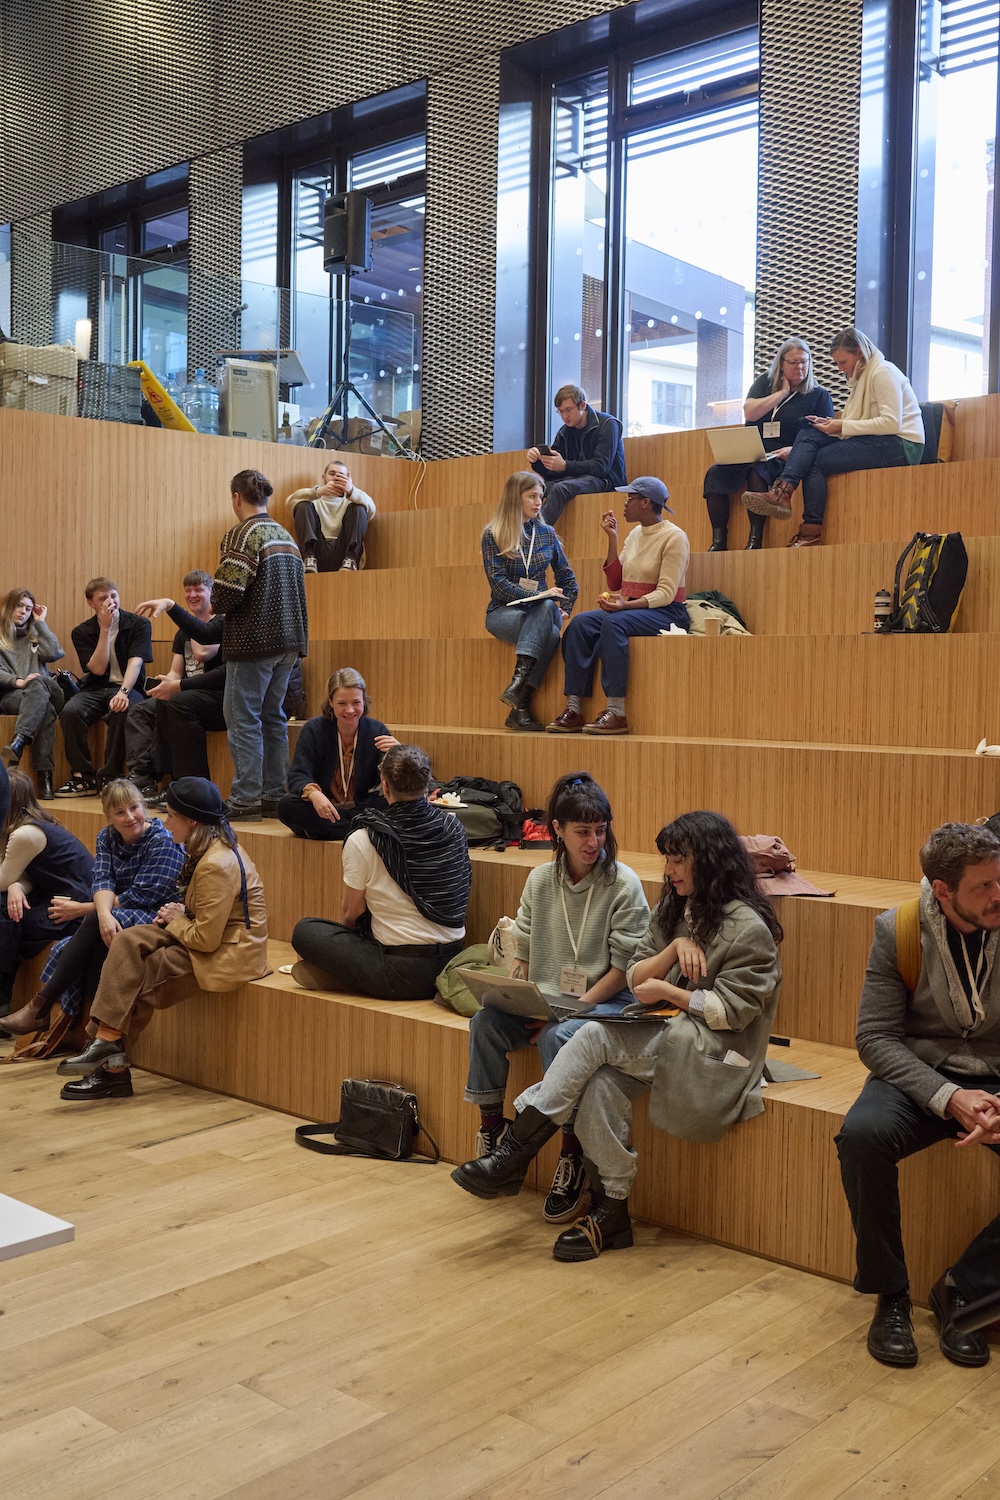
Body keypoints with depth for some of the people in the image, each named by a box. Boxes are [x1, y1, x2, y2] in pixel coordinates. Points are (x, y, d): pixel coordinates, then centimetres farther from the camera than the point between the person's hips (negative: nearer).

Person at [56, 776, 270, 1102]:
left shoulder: (217, 865, -25)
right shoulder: (210, 849, 7)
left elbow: (206, 938, -24)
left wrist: (175, 920, -6)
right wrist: (178, 912, 0)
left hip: (228, 953, -10)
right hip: (208, 935, 10)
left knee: (137, 978, -10)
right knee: (127, 943, -5)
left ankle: (112, 1065, 4)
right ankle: (107, 1040, -8)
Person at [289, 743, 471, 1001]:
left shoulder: (362, 841, -12)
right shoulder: (453, 827, -1)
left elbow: (351, 915, 0)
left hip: (402, 975, -5)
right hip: (451, 963, 5)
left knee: (304, 930, 8)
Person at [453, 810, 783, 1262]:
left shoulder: (748, 928, -7)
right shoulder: (672, 911, 16)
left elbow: (734, 1011, -13)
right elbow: (635, 979, 10)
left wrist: (669, 992, -9)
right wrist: (674, 948, -7)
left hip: (715, 1055, -7)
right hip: (664, 1038, 7)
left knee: (596, 1036, -25)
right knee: (602, 1083, -27)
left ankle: (513, 1155, -21)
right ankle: (610, 1213, -19)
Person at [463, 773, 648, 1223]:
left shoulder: (623, 883, -7)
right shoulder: (540, 880, 6)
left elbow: (624, 968, -10)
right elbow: (523, 953, 11)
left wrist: (572, 1008, -18)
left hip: (606, 1002, -4)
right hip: (545, 999, 4)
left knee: (558, 1036, -34)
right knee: (485, 1021, -23)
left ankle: (572, 1159, -20)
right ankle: (492, 1128, -6)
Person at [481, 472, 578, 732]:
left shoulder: (547, 534, 13)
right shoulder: (493, 535, 1)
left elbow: (568, 579, 15)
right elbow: (498, 583, -10)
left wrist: (563, 610, -2)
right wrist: (533, 597, -22)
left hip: (540, 609, 3)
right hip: (503, 611, -3)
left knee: (547, 608, -36)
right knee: (549, 634, -34)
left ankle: (519, 681, -43)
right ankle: (520, 706, -38)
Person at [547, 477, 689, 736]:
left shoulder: (674, 537, -8)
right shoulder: (635, 534, 15)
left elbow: (666, 593, -16)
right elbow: (615, 583, 14)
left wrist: (626, 605, -29)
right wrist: (612, 539, 8)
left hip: (667, 613, -7)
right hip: (630, 608, 7)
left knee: (613, 622, -35)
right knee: (580, 623, -18)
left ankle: (617, 713, -35)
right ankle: (573, 709, -24)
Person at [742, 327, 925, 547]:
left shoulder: (883, 372, -8)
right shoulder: (860, 376, 22)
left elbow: (891, 423, -19)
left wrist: (843, 426, -17)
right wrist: (832, 423, -5)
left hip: (901, 445, -9)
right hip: (877, 442, 9)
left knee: (819, 460, -18)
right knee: (808, 435, -9)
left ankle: (812, 529, -13)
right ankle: (782, 492, -28)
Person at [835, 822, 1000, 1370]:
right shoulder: (899, 932, -8)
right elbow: (875, 1037, -8)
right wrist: (948, 1098, -22)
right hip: (919, 1075, -1)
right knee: (862, 1134, -33)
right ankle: (890, 1297, -11)